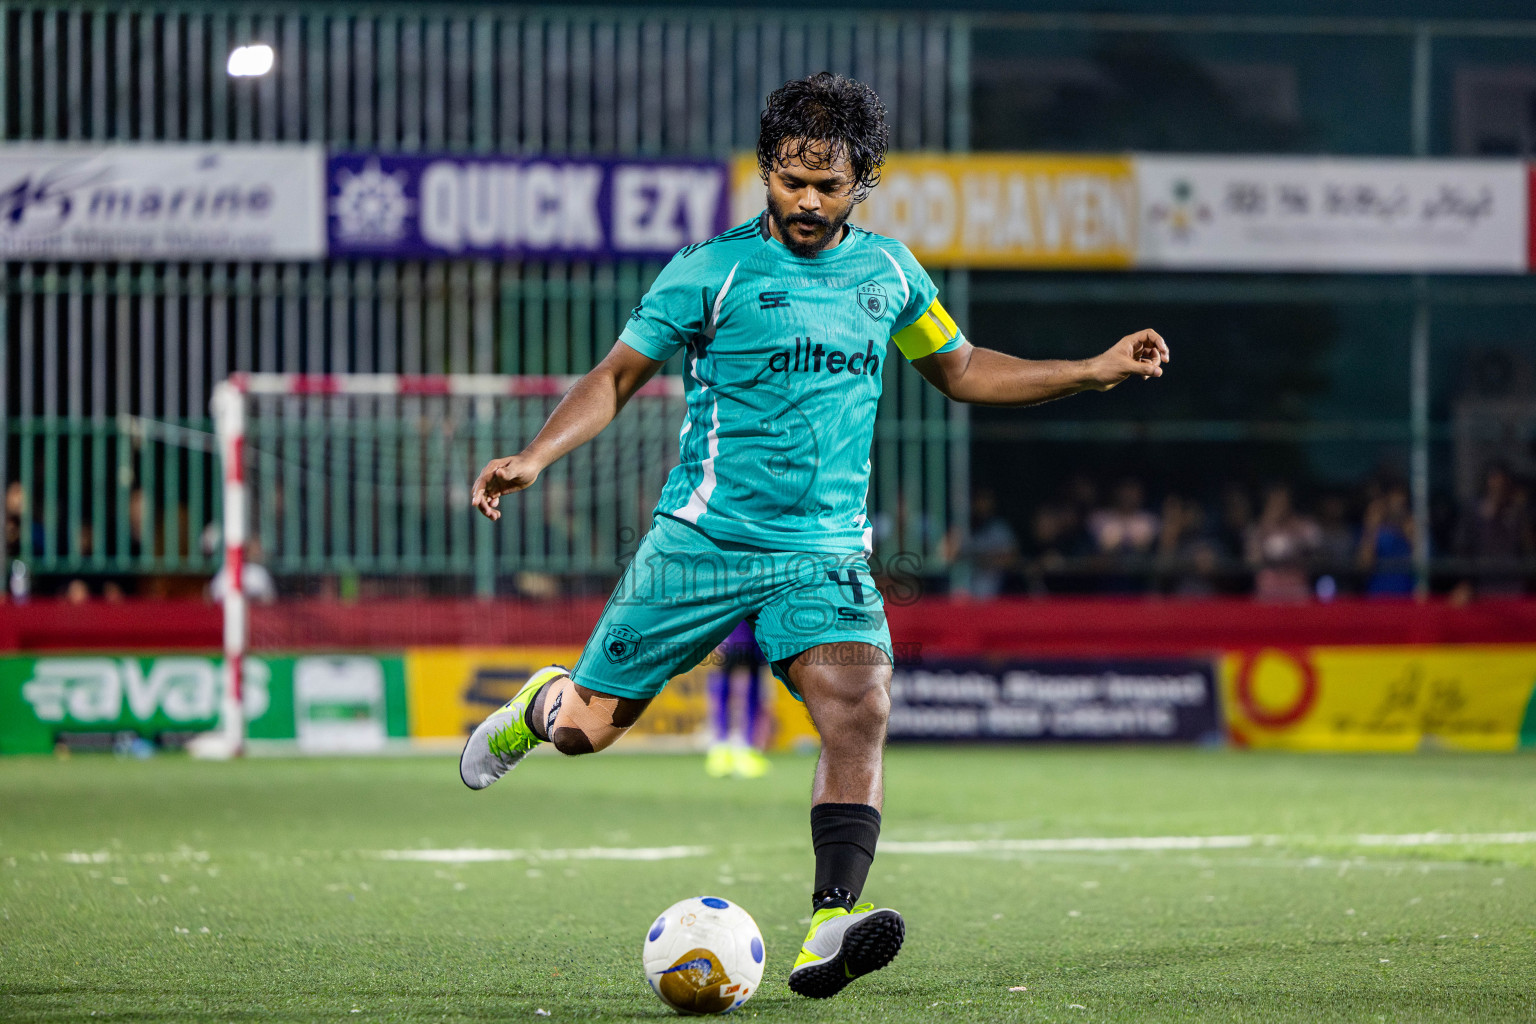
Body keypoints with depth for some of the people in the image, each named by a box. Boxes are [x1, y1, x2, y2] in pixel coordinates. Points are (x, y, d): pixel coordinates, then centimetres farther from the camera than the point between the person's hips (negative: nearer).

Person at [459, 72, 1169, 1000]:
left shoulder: (887, 270, 8)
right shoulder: (711, 271, -5)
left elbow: (960, 370, 23)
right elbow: (618, 377, 0)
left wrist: (1096, 371, 15)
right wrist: (534, 456, -16)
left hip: (825, 553, 2)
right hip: (702, 541, -2)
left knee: (860, 713, -23)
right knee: (588, 728, 2)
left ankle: (829, 933, -32)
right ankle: (541, 705, 40)